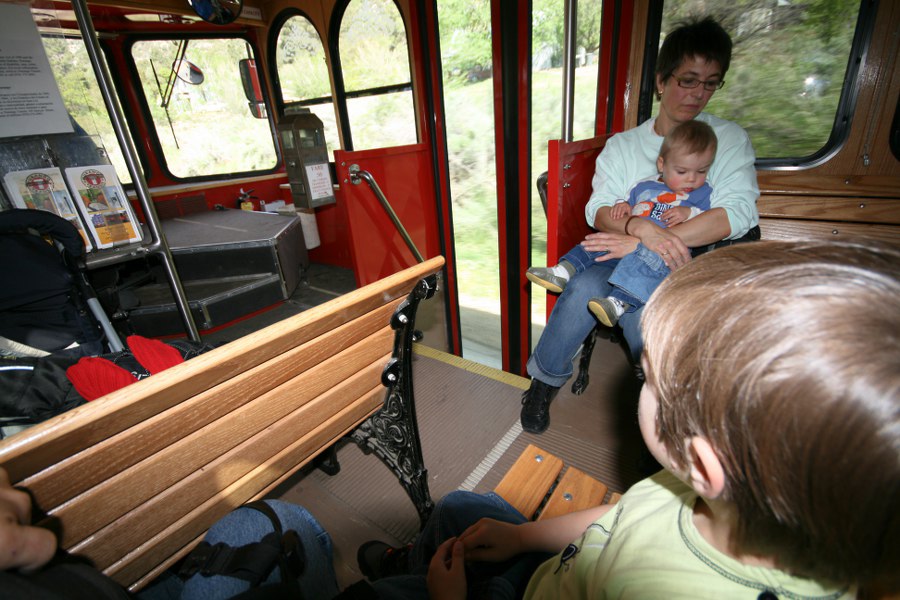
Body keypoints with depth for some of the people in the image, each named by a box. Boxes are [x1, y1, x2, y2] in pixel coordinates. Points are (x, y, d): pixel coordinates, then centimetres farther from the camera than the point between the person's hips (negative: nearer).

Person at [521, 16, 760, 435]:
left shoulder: (729, 140, 6)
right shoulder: (622, 145, 11)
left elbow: (737, 213, -11)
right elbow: (598, 210, -4)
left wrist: (640, 242, -22)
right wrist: (643, 228, -28)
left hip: (687, 264, -1)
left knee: (637, 310, -35)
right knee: (585, 288, -31)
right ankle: (545, 381, -8)